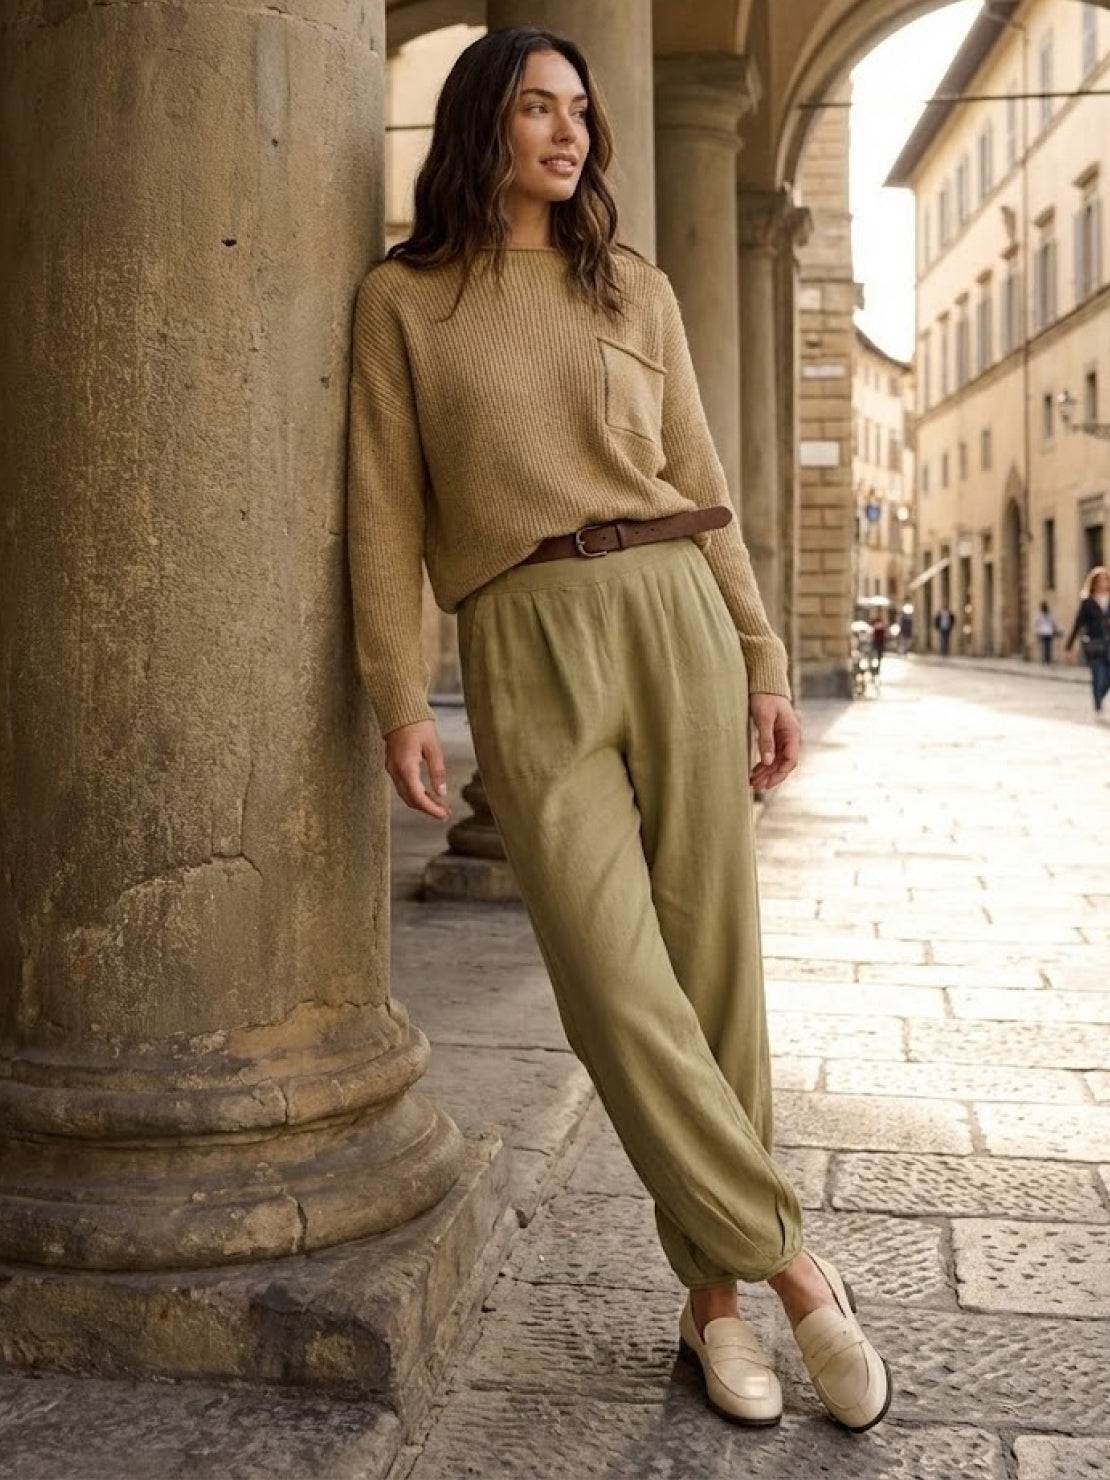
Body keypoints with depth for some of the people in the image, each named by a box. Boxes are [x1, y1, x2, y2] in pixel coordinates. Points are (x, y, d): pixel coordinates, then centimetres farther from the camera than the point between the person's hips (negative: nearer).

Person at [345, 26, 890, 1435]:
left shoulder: (635, 289, 16)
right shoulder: (399, 299, 9)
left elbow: (701, 488, 15)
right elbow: (384, 510, 3)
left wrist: (761, 661, 9)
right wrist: (399, 698, -6)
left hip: (673, 616, 3)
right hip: (524, 647, -2)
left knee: (710, 970, 0)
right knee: (615, 988, -11)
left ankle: (714, 1297, 15)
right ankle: (793, 1265, 6)